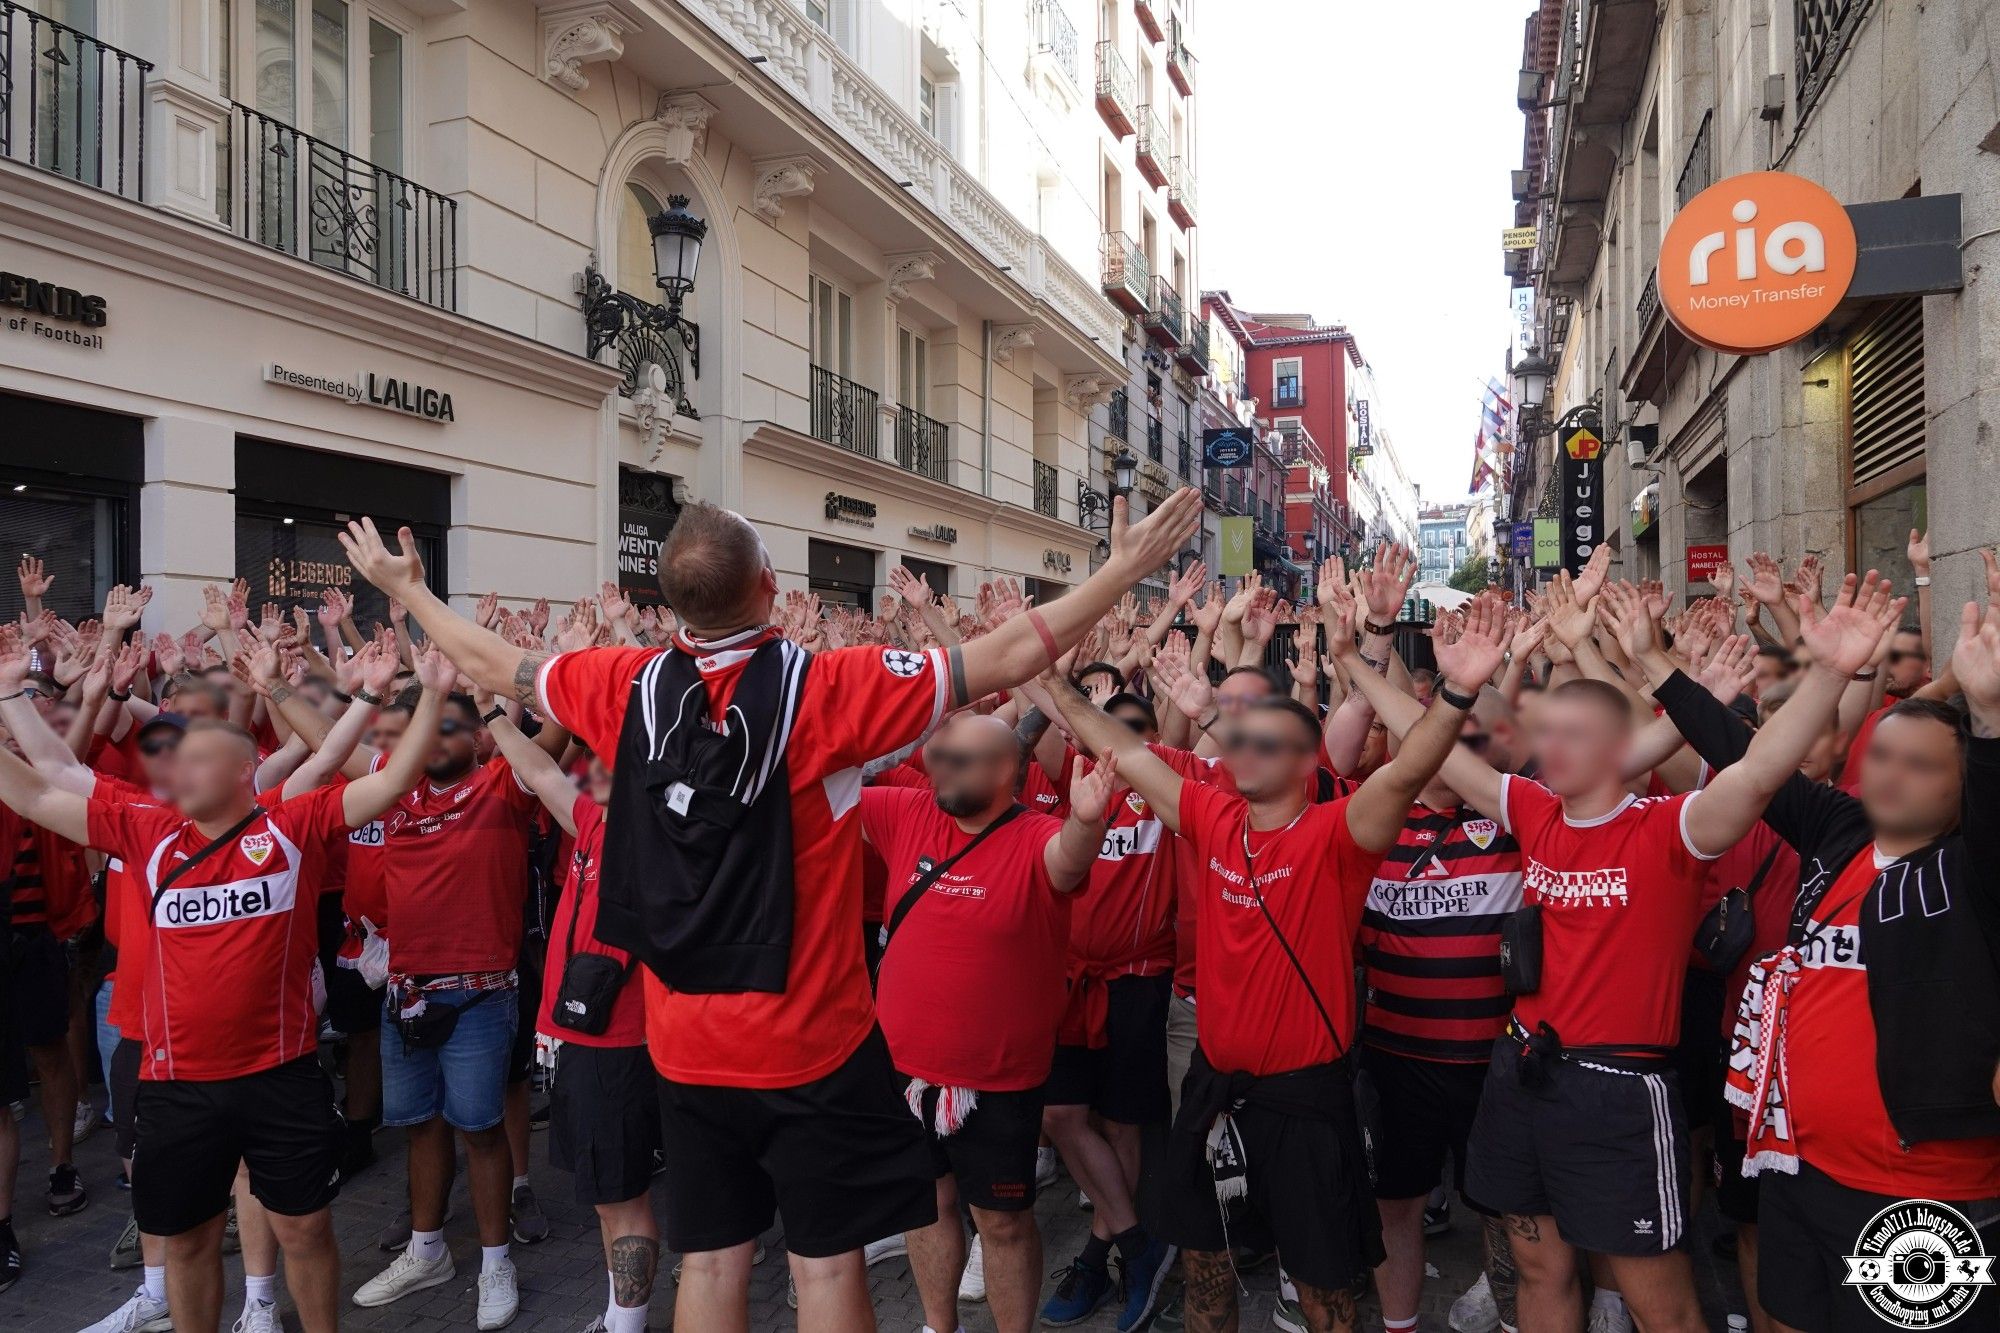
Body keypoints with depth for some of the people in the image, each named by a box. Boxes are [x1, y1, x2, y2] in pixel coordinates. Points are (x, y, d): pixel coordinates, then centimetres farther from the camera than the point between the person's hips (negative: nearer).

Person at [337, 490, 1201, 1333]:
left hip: (685, 1044, 4)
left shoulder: (628, 687, -6)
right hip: (810, 1044, -4)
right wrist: (1127, 567, -8)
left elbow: (493, 666, 11)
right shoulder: (824, 688, -18)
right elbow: (1006, 660, -17)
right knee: (827, 1263, 10)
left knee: (710, 1261, 16)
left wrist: (404, 589, 28)